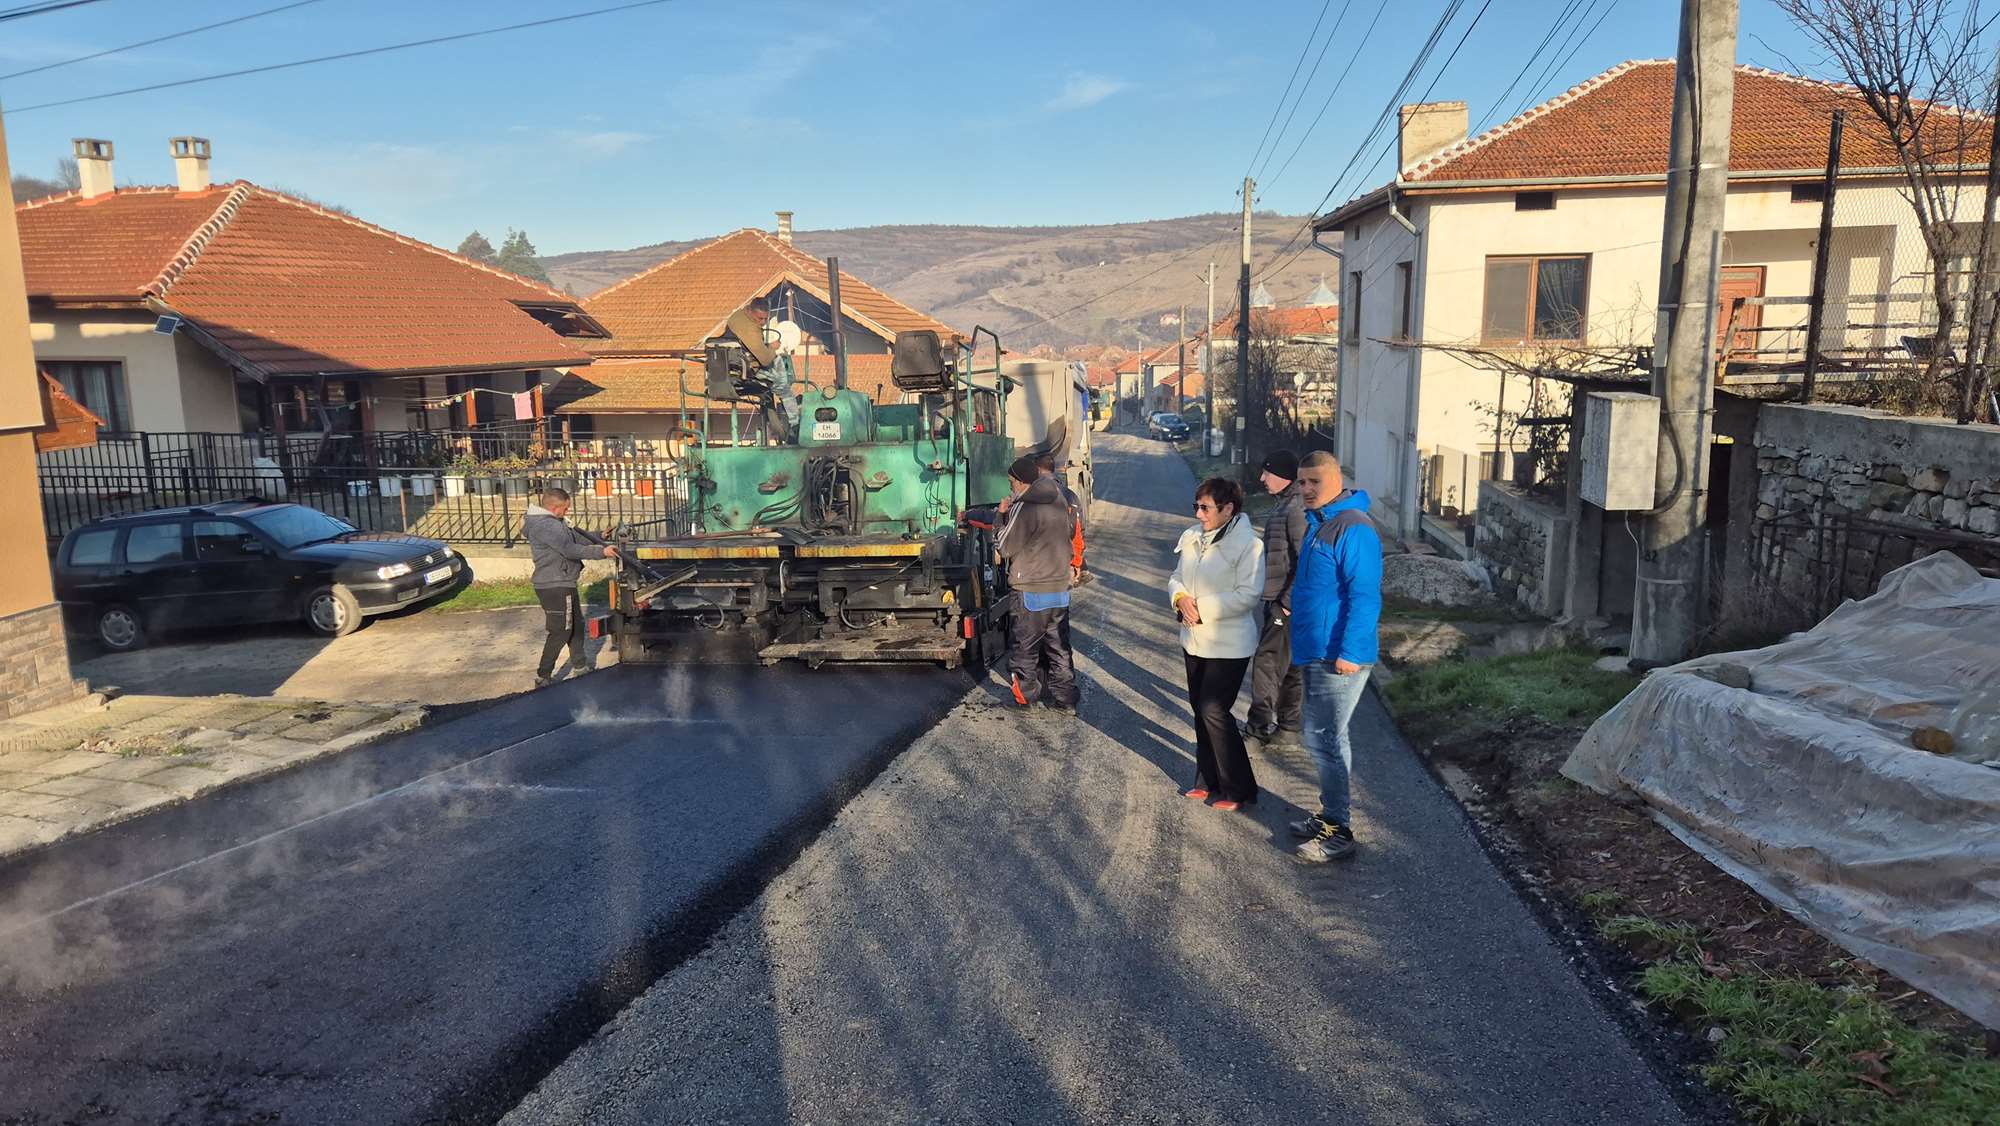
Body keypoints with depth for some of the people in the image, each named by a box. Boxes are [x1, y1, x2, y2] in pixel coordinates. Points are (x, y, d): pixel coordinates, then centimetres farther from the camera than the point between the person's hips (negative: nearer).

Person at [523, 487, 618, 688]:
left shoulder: (555, 523, 13)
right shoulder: (546, 526, -21)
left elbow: (577, 537, 20)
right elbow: (571, 550, -26)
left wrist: (600, 536, 12)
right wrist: (601, 552, -24)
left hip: (563, 585, 11)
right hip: (555, 587, -11)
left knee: (576, 626, 20)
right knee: (560, 632, -6)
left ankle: (579, 667, 33)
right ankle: (543, 677, 0)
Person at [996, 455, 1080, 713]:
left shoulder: (1023, 508, -17)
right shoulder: (1060, 502, 7)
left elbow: (1006, 548, -12)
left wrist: (1003, 516, 2)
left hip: (1031, 591, -7)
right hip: (1061, 587, 7)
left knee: (1023, 647, 9)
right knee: (1059, 647, 13)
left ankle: (1025, 695, 17)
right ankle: (1065, 699, 16)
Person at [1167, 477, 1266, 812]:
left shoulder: (1248, 544, -17)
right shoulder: (1192, 537, 5)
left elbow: (1249, 595, -23)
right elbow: (1177, 577, 13)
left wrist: (1203, 608, -22)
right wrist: (1180, 598, -10)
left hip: (1228, 645, -8)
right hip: (1194, 639, 8)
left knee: (1214, 711, -9)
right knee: (1200, 709, 15)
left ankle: (1238, 789, 5)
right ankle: (1208, 780, 30)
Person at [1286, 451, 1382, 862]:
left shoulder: (1353, 528, -18)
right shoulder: (1318, 524, 14)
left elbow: (1365, 596, -22)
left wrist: (1350, 652, -25)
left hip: (1339, 658, -10)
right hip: (1316, 653, 10)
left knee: (1323, 738, -5)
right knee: (1325, 737, 18)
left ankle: (1338, 833, 5)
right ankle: (1330, 815, 31)